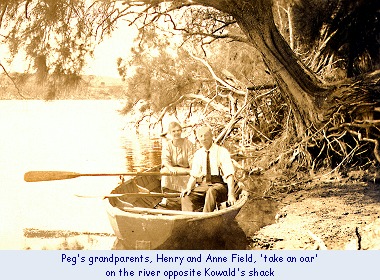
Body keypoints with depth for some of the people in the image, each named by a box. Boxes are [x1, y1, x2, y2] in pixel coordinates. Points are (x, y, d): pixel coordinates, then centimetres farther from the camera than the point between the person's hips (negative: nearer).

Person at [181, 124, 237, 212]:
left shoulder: (222, 152, -3)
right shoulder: (198, 154, 14)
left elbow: (229, 175, -11)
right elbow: (194, 175, 10)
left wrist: (231, 194, -23)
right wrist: (189, 188, -11)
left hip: (220, 185, -4)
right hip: (203, 185, 4)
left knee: (212, 191, -39)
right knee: (186, 197, -23)